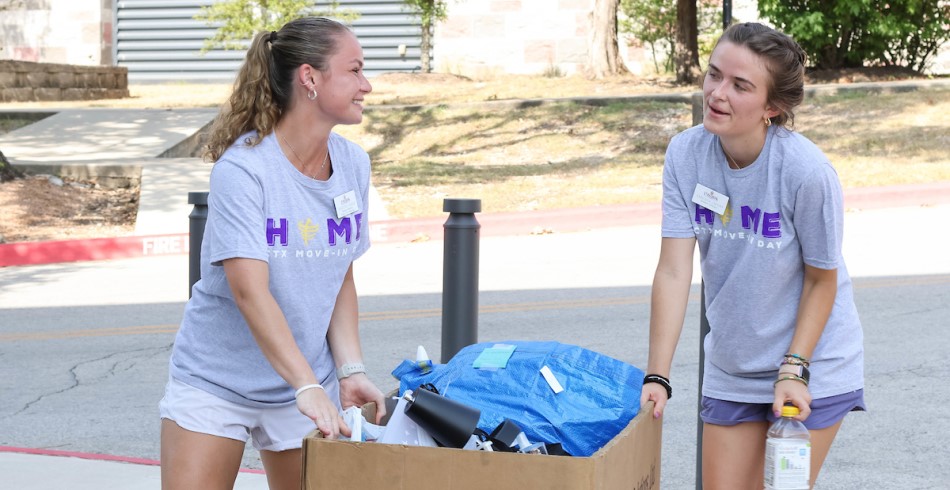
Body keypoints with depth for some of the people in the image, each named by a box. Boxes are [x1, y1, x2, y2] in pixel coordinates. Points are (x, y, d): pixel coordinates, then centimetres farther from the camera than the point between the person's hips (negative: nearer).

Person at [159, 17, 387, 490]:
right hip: (214, 379, -5)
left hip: (307, 381, 5)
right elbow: (250, 290, -28)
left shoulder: (353, 165, 0)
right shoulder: (242, 169, -19)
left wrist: (350, 370, -7)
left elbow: (342, 279, 6)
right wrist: (308, 387, -36)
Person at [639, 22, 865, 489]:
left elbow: (821, 280, -12)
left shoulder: (806, 171, -25)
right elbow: (674, 271, -15)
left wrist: (793, 370, -16)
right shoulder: (685, 153, -14)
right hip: (729, 371, 4)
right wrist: (657, 377, -18)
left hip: (812, 367, -4)